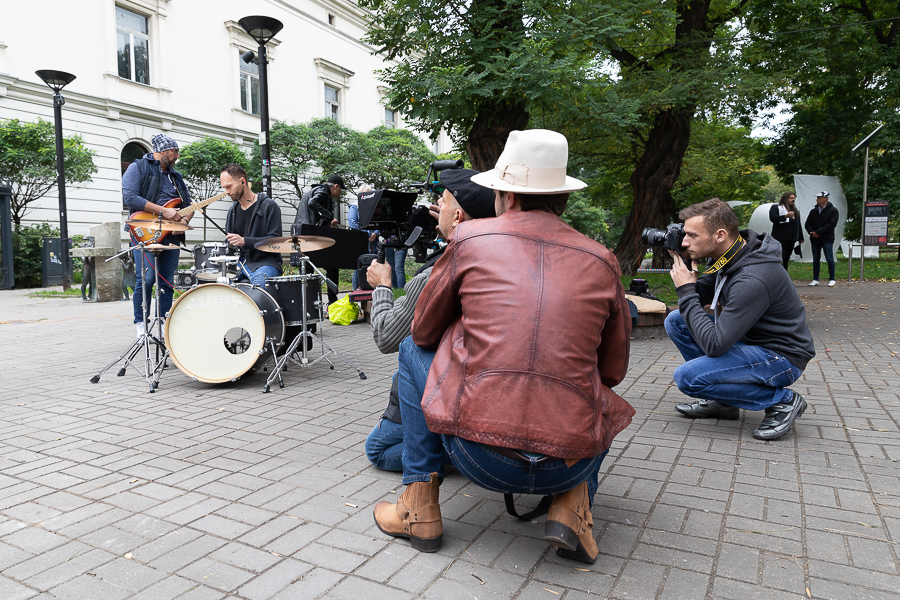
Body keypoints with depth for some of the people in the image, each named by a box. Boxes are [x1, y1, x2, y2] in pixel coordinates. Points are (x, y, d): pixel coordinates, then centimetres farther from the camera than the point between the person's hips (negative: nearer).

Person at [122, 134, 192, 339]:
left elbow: (188, 204, 22)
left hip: (170, 234, 6)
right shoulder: (138, 168, 1)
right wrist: (163, 211, -18)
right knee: (146, 278, -15)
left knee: (167, 282, 5)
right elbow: (130, 197, -14)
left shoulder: (175, 176, 22)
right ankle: (140, 322, 0)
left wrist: (183, 220, 0)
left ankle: (164, 325, 12)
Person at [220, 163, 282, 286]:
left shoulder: (269, 206, -4)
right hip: (239, 262, 6)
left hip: (265, 262, -6)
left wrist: (245, 241, -21)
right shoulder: (232, 211, 18)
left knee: (259, 282, -37)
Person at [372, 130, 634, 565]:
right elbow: (613, 371, 16)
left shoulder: (469, 238, 3)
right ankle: (573, 504, 14)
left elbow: (424, 333, 14)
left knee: (412, 351, 22)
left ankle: (420, 504, 21)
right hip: (568, 466, 3)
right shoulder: (602, 262, 7)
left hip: (478, 455, -2)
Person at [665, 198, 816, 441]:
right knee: (676, 320, 1)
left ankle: (782, 400, -5)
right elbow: (701, 297, 7)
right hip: (749, 340, 9)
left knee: (686, 377, -23)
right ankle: (722, 401, 10)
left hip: (782, 357, -9)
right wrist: (681, 265, -11)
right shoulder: (729, 257, -4)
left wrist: (686, 291, -24)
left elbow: (714, 345, -32)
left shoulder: (752, 279, -32)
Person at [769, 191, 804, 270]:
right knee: (780, 260, -12)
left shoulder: (794, 210, 21)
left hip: (791, 239, 7)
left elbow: (798, 224, 25)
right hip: (780, 238, -7)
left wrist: (800, 237, 23)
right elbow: (772, 218, -18)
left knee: (786, 259, 7)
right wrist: (786, 216, -30)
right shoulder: (776, 207, 0)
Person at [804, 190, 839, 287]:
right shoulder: (813, 211, 15)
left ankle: (832, 279, 2)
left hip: (827, 239, -5)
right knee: (816, 259, 7)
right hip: (815, 239, 5)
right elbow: (807, 224, 12)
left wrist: (818, 232, -17)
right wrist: (812, 232, -9)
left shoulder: (833, 210, -1)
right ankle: (815, 279, 13)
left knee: (829, 259, -5)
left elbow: (832, 224, -12)